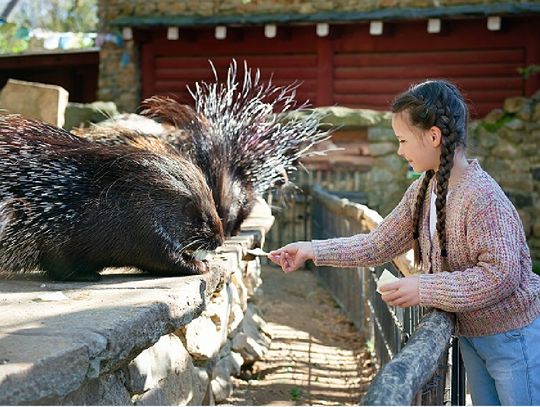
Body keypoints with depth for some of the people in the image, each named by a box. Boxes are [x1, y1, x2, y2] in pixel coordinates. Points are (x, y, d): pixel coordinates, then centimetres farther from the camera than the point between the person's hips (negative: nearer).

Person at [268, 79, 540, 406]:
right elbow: (378, 245, 5)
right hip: (471, 333, 8)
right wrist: (314, 251, -1)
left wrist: (423, 289, -28)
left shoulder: (481, 197, -27)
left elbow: (501, 275, -30)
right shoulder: (422, 191, 0)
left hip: (513, 335, -8)